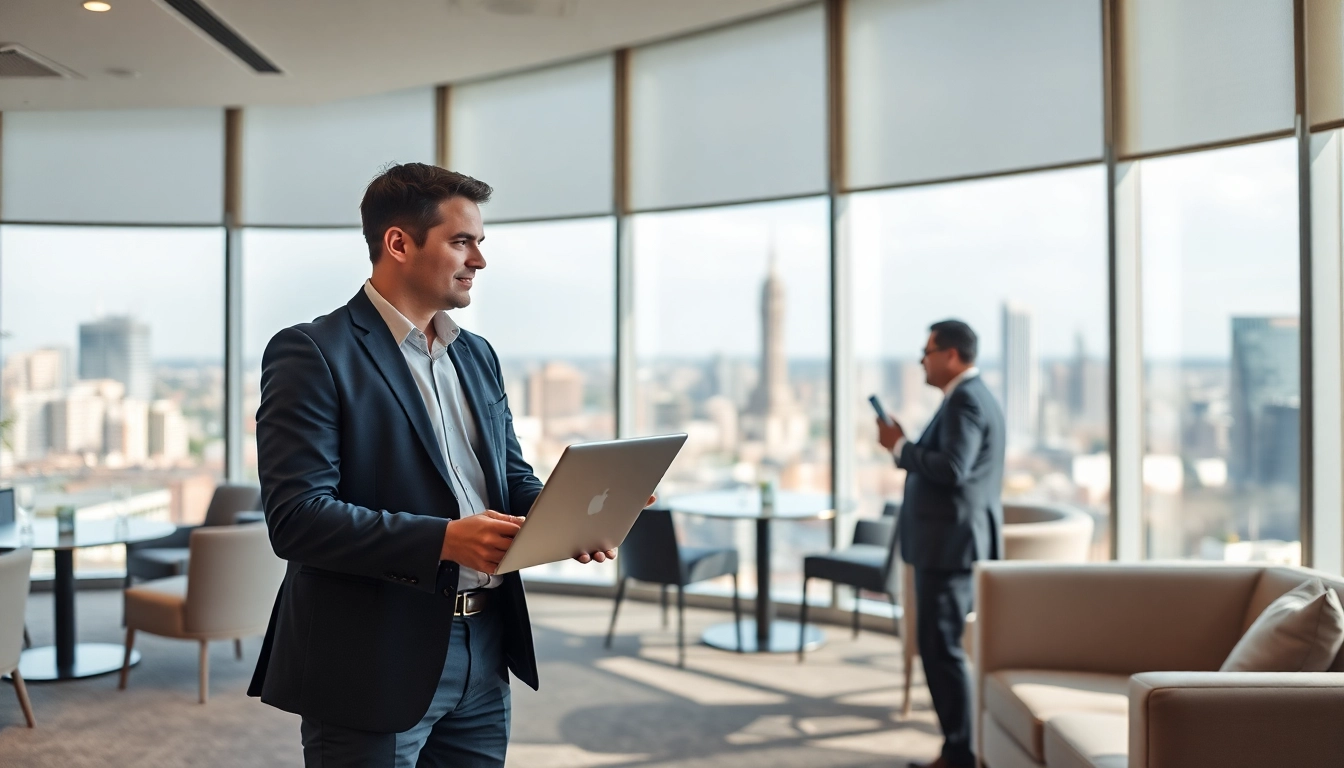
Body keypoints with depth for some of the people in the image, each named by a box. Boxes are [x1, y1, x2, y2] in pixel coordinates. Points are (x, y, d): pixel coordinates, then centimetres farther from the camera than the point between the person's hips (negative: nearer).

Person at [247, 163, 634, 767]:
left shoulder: (476, 354, 13)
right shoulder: (312, 353, -10)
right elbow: (296, 517, -18)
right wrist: (443, 540, -26)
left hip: (484, 652, 7)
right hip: (374, 667, -6)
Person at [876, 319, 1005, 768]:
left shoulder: (966, 400, -15)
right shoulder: (971, 396, 18)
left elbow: (952, 469, -25)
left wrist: (900, 446, -14)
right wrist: (905, 446, 9)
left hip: (950, 544, -11)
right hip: (950, 542, 11)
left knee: (940, 647, -6)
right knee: (939, 646, 14)